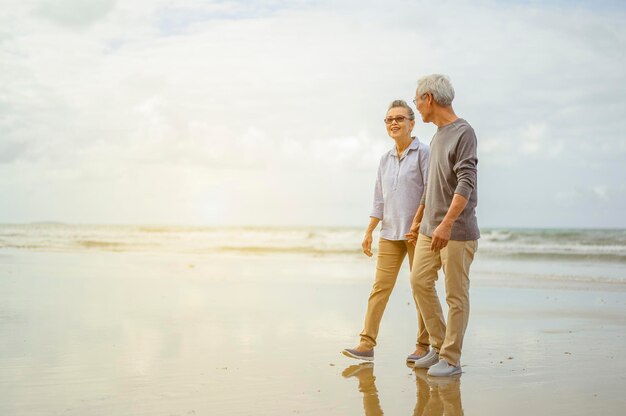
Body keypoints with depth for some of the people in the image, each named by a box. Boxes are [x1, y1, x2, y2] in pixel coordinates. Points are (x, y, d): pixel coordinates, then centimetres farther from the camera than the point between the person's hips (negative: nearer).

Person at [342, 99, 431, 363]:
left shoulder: (422, 153, -4)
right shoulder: (386, 159, 14)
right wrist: (369, 232, 12)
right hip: (390, 233, 5)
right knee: (380, 287, -1)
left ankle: (423, 346, 12)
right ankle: (366, 343, -2)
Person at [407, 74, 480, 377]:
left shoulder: (463, 133, -10)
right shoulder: (437, 137, 16)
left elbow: (466, 184, -19)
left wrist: (447, 223, -28)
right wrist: (418, 221, 28)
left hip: (458, 231, -8)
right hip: (430, 229, 8)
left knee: (456, 295, -2)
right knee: (419, 281, 7)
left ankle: (451, 359, 5)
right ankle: (439, 346, 18)